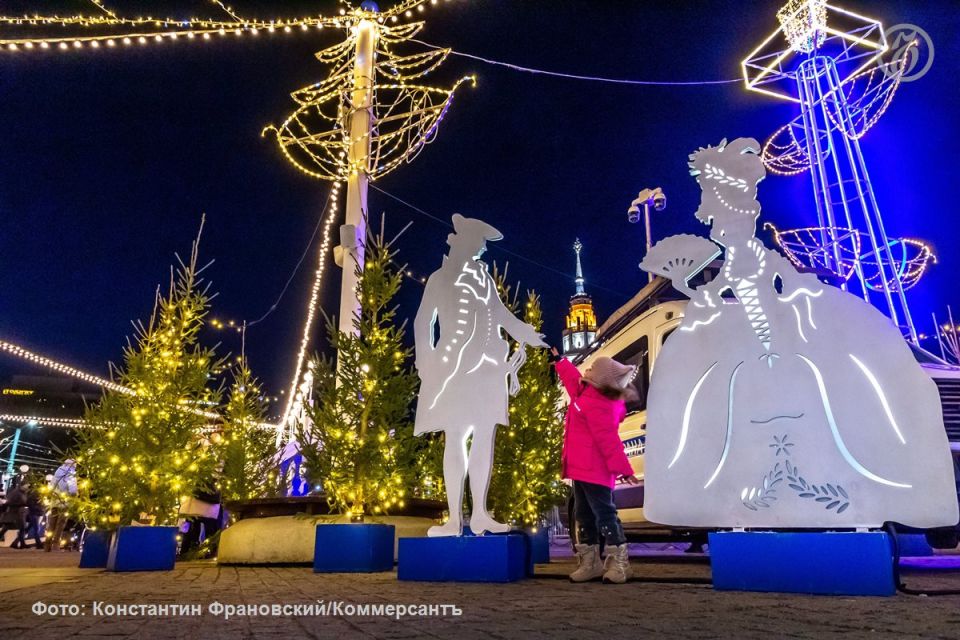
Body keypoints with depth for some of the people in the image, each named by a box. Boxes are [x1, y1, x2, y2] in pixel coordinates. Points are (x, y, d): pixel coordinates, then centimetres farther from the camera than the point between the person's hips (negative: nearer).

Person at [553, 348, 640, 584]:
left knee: (604, 514, -6)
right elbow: (574, 379, 27)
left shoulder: (597, 406, -26)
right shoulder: (587, 392, 5)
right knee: (584, 514, 14)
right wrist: (559, 359, 37)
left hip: (594, 471, -11)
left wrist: (623, 468, -22)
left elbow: (608, 440, -25)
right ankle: (590, 562, 22)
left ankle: (619, 563, 4)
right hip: (582, 468, 11)